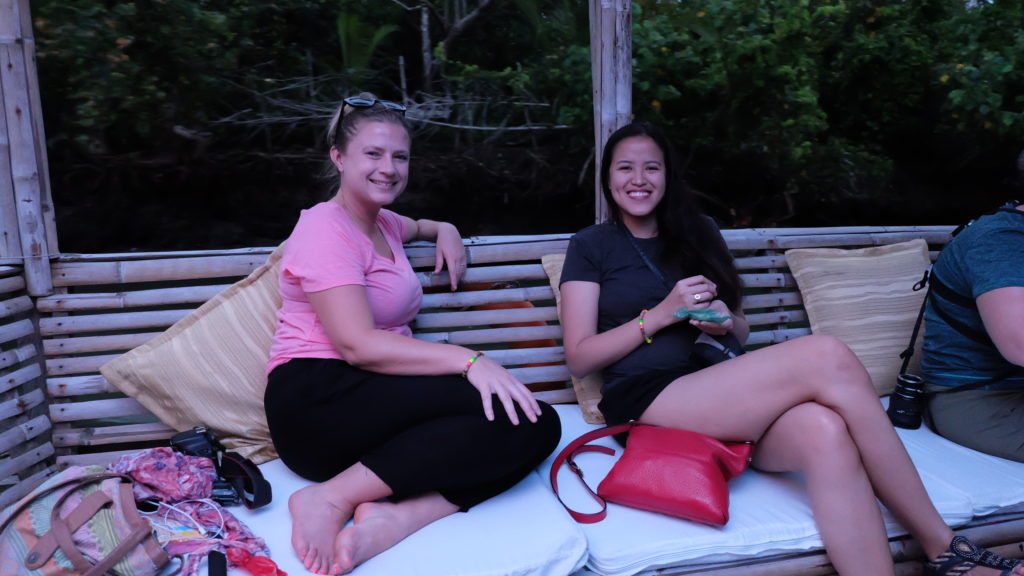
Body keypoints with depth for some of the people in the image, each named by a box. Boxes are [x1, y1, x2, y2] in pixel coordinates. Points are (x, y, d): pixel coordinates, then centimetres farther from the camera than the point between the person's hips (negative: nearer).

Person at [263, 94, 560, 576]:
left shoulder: (380, 222, 20)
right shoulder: (325, 228, -7)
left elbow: (411, 226, 47)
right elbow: (358, 344, -19)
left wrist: (445, 230, 23)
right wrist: (467, 360, -26)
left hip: (375, 409, 8)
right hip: (315, 401, -8)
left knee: (537, 424, -12)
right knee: (493, 404, -29)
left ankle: (396, 517, -27)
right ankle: (332, 498, -23)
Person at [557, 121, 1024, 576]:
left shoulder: (696, 233, 21)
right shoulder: (591, 246, 7)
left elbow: (743, 333, 24)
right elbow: (579, 358, -1)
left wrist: (727, 322, -1)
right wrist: (659, 315, -11)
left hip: (715, 394, 5)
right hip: (646, 402, -5)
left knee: (823, 431, -32)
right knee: (828, 358, -26)